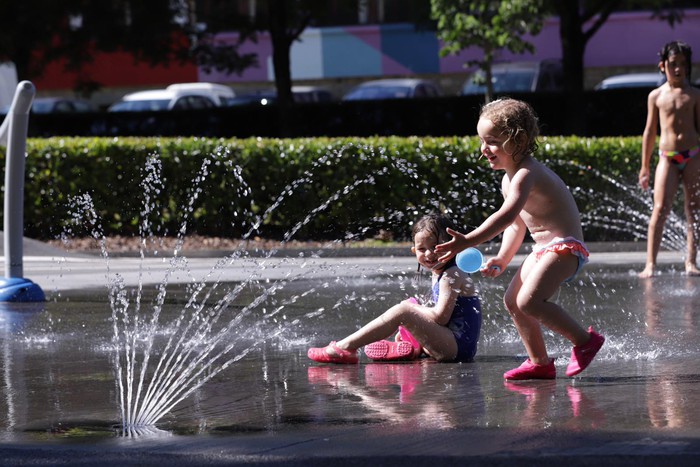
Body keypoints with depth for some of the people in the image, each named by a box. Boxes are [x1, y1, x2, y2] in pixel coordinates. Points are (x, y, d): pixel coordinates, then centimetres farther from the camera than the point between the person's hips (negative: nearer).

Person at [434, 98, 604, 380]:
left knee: (529, 301, -26)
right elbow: (516, 224, 22)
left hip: (564, 245, -11)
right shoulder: (509, 178, 13)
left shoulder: (526, 174, -22)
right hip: (544, 249, 11)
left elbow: (507, 215, -36)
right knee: (512, 301, 12)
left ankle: (584, 341, -15)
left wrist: (468, 241, -43)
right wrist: (502, 260, 10)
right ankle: (540, 363, 20)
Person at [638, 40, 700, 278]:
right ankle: (650, 264, -15)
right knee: (660, 209, -12)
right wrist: (644, 167, 10)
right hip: (667, 157, -1)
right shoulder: (656, 96, 6)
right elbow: (650, 131, 11)